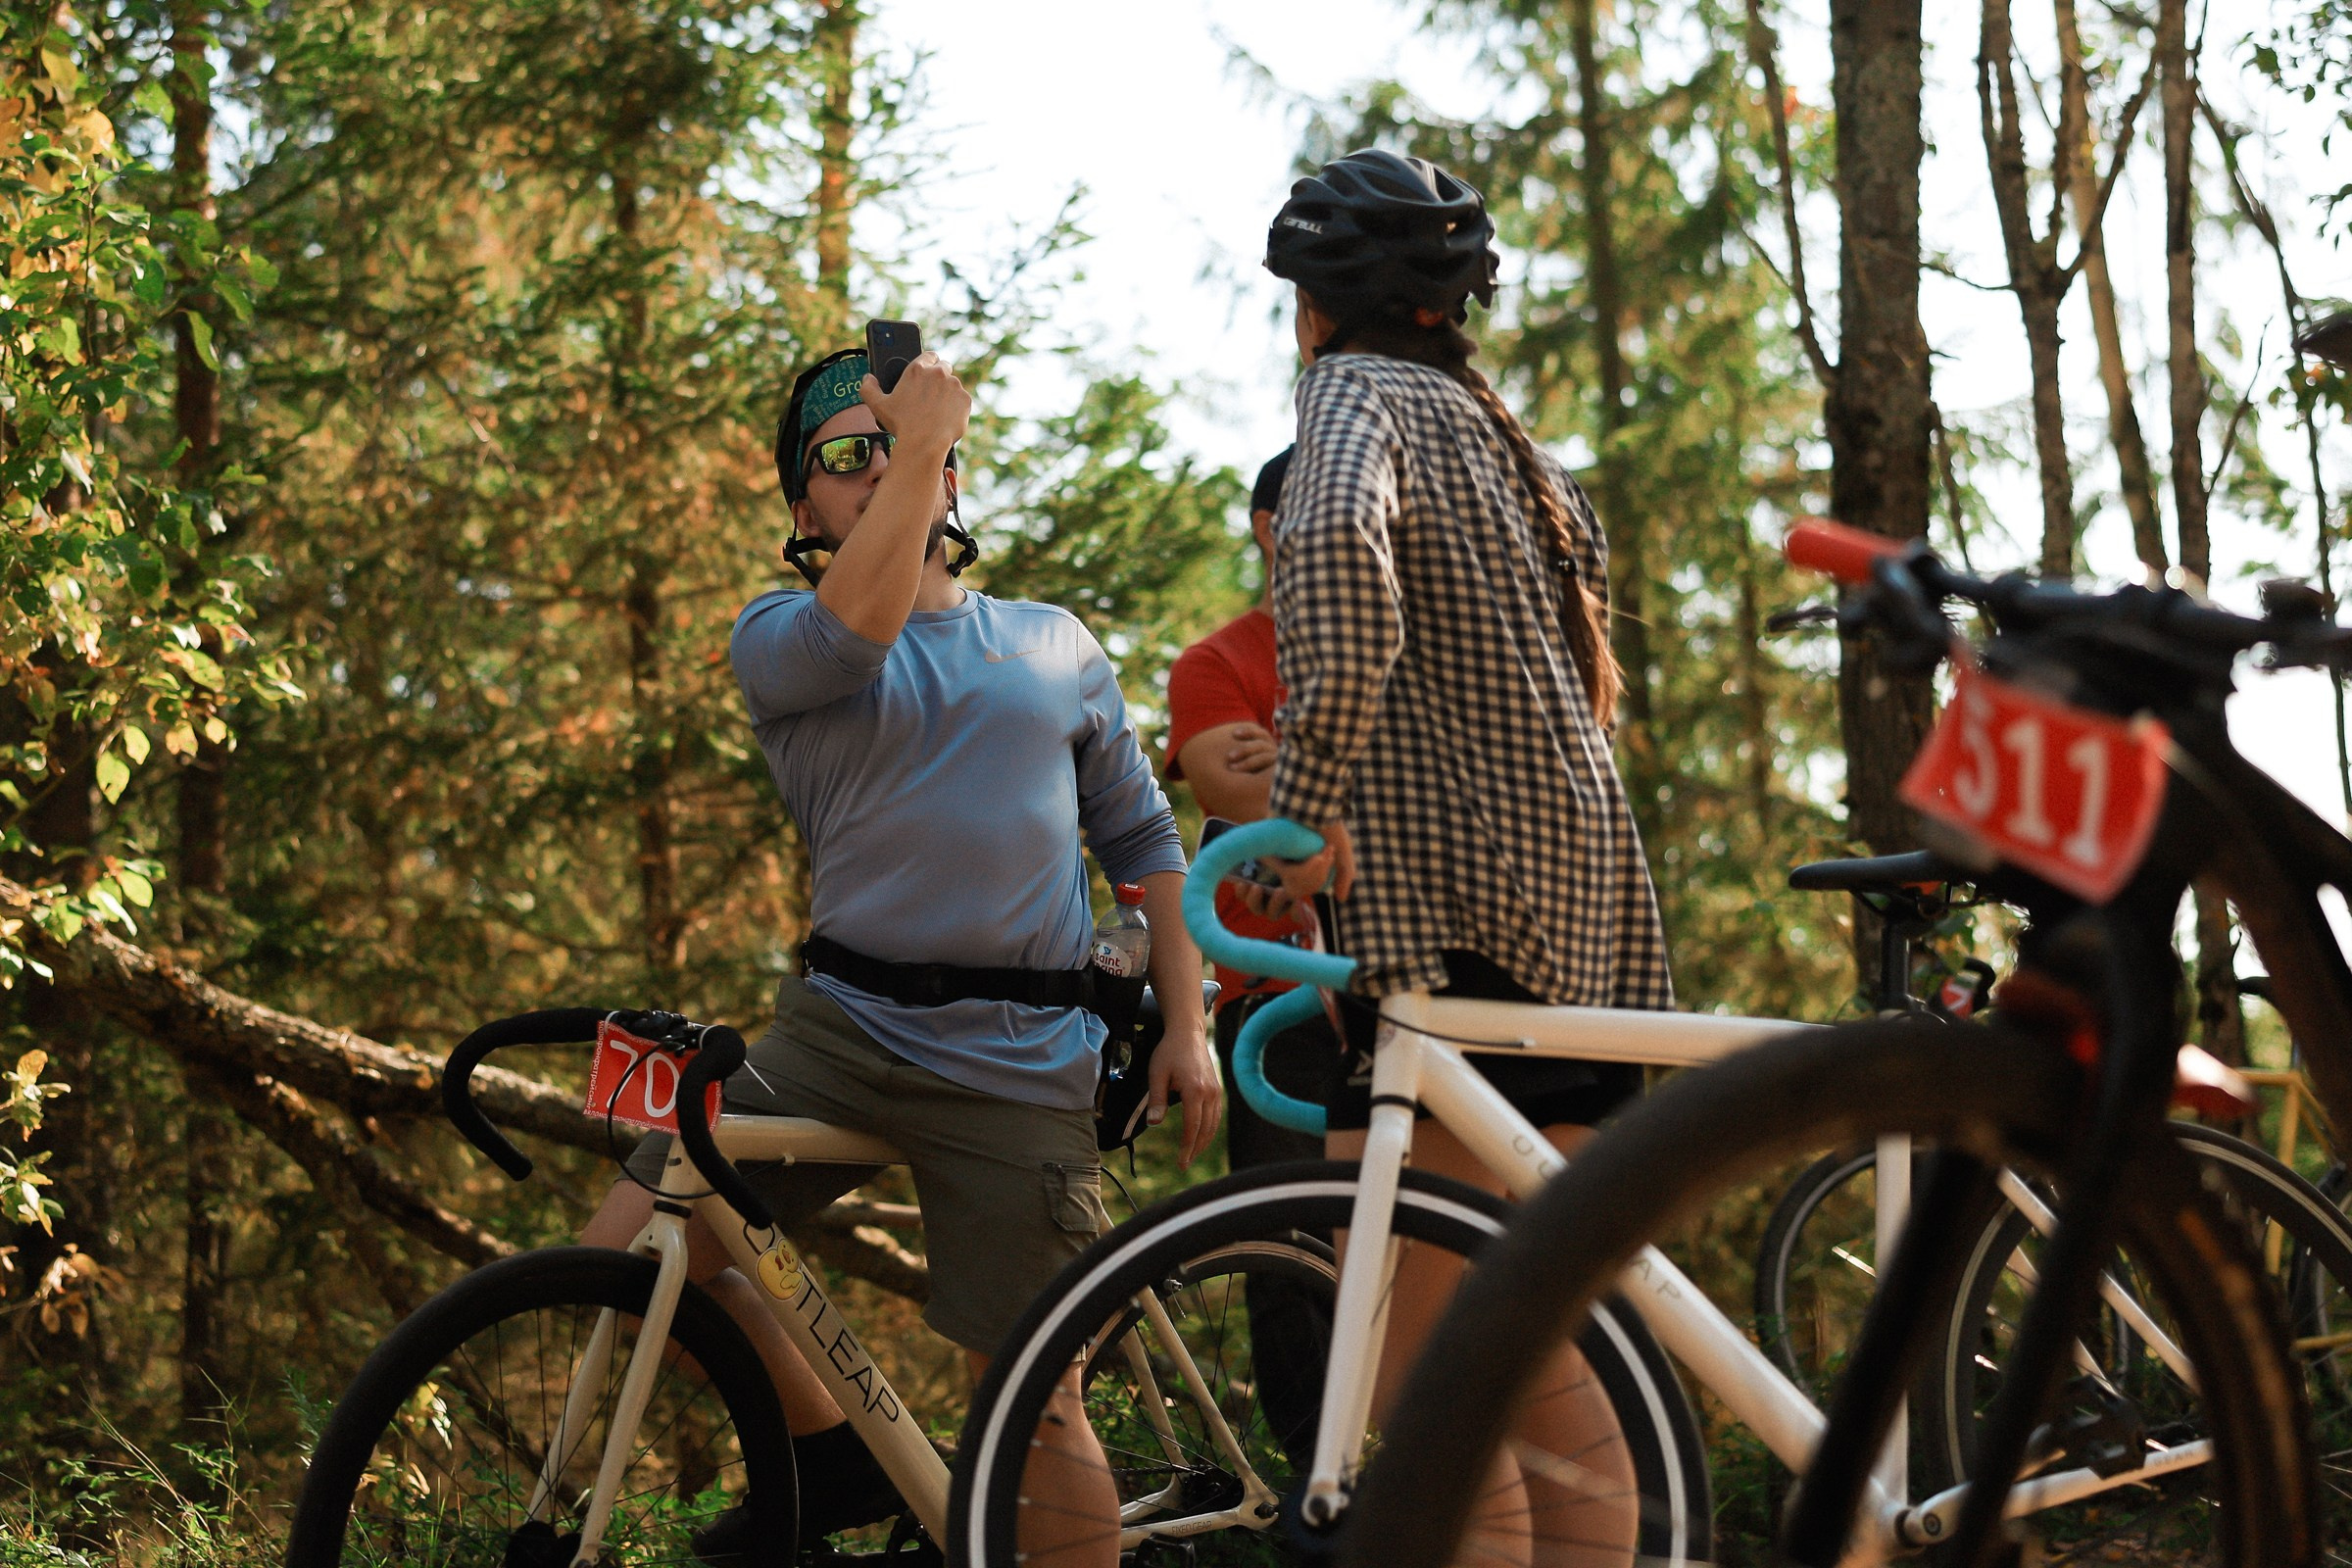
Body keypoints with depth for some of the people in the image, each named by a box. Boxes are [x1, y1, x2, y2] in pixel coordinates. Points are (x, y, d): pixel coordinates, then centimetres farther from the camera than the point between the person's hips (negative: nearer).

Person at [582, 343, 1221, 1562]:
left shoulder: (1055, 648, 14)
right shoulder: (777, 639, 5)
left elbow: (1143, 840, 18)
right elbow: (853, 633, -21)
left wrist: (1185, 1027, 8)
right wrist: (918, 432, -22)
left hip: (1018, 1063, 0)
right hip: (839, 1027, 1)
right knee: (629, 1250, -9)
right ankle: (832, 1458, 13)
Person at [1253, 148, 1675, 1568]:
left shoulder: (1356, 388, -1)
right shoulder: (1514, 441, 25)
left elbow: (1339, 542, -24)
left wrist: (1310, 802, -23)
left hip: (1447, 907, -9)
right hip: (1585, 908, 9)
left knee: (1424, 1382, -9)